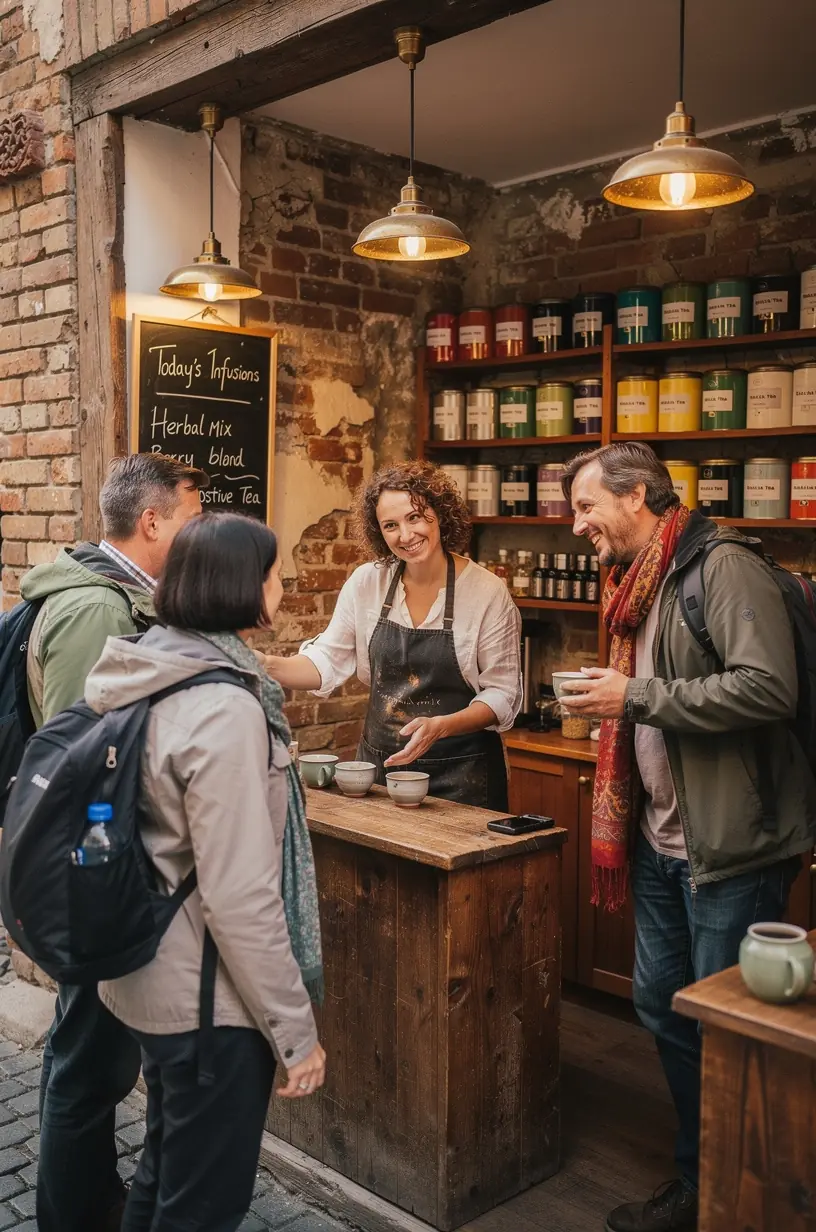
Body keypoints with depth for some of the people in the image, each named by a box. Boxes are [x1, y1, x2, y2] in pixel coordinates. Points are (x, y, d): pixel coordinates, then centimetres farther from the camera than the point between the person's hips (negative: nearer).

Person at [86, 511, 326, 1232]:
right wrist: (296, 1030, -18)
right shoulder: (224, 709, -26)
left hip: (150, 976, 9)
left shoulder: (150, 679, 1)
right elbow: (241, 898, -26)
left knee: (166, 1169, 27)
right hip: (207, 1000, -9)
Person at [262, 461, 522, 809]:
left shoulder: (487, 591, -12)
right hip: (379, 764, 3)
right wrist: (271, 666, -19)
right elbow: (327, 662, -1)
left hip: (459, 774, -3)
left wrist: (439, 727, -24)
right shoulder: (366, 582, -2)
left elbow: (503, 694, -9)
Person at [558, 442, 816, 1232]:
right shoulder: (639, 584, 13)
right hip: (662, 838, 9)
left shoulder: (723, 567, -15)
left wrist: (637, 697, -21)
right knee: (661, 1007, 16)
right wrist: (611, 705, 8)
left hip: (732, 843, -9)